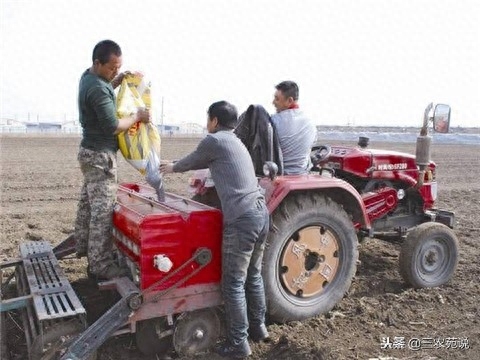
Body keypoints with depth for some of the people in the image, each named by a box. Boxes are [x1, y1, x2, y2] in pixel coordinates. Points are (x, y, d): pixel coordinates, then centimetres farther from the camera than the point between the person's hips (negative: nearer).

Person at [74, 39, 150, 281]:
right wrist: (137, 116, -10)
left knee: (87, 202, 19)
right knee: (102, 210, -8)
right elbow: (113, 126, -24)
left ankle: (82, 246, 34)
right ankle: (100, 265, -3)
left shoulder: (88, 76, 7)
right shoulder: (97, 89, -24)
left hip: (90, 151, 11)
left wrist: (123, 78, 11)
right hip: (100, 155, -11)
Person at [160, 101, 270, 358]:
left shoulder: (214, 140, -2)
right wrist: (176, 166, 43)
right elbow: (204, 162, 35)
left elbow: (192, 161, 14)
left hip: (241, 219, -9)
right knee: (253, 276, 21)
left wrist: (172, 168, 34)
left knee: (233, 283, 2)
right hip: (261, 214, 9)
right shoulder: (235, 142, 24)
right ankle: (258, 327, 34)